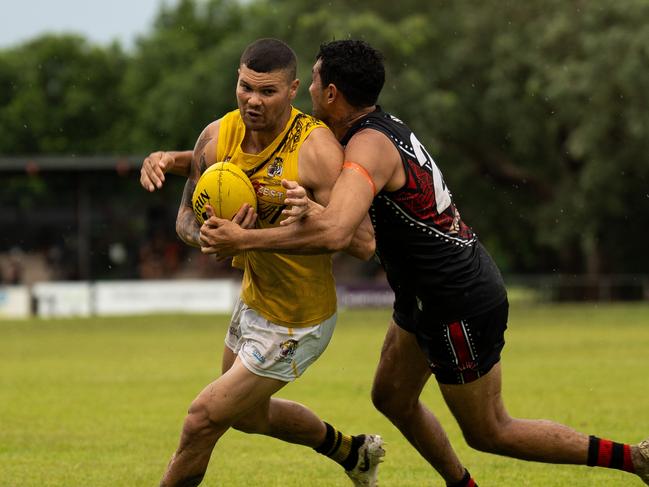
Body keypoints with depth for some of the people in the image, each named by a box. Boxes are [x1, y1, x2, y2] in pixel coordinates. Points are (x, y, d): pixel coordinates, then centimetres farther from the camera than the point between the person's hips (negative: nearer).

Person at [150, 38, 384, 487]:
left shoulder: (318, 150, -27)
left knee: (204, 417, -8)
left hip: (295, 323, -8)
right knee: (249, 414, 29)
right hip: (254, 299, 8)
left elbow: (364, 244, -28)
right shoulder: (217, 137, -9)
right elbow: (186, 217, 1)